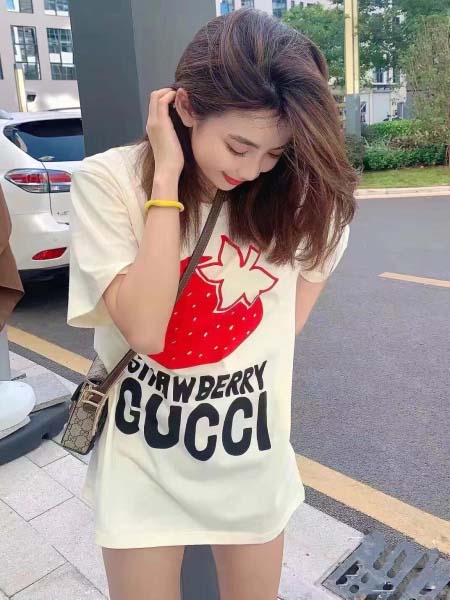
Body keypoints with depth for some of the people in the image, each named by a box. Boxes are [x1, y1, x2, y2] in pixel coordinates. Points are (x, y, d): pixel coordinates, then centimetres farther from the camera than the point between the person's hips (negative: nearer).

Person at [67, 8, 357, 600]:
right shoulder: (109, 182, -16)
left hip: (255, 466, 3)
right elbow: (144, 329, -27)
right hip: (144, 468, -2)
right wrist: (168, 181, -26)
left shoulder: (292, 194, -8)